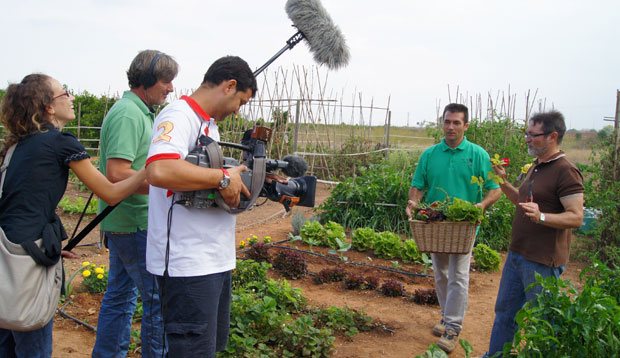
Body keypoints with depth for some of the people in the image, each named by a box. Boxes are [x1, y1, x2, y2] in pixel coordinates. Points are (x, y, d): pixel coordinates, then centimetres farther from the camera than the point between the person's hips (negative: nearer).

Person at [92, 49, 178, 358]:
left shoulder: (140, 111, 13)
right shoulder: (128, 115, -19)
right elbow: (117, 174, -26)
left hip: (122, 221, 10)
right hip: (135, 223, -10)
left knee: (121, 293, 18)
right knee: (158, 297, -1)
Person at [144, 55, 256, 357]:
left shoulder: (209, 124, 16)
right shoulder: (179, 115, -15)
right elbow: (159, 171, -33)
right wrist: (223, 178, -24)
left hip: (215, 260, 10)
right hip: (188, 265, -10)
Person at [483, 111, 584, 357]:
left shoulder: (566, 172, -17)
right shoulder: (537, 167, 13)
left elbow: (576, 217, -22)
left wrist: (541, 217, -37)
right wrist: (503, 183, 11)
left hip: (543, 262, -9)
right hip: (517, 254, 9)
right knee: (504, 311, 19)